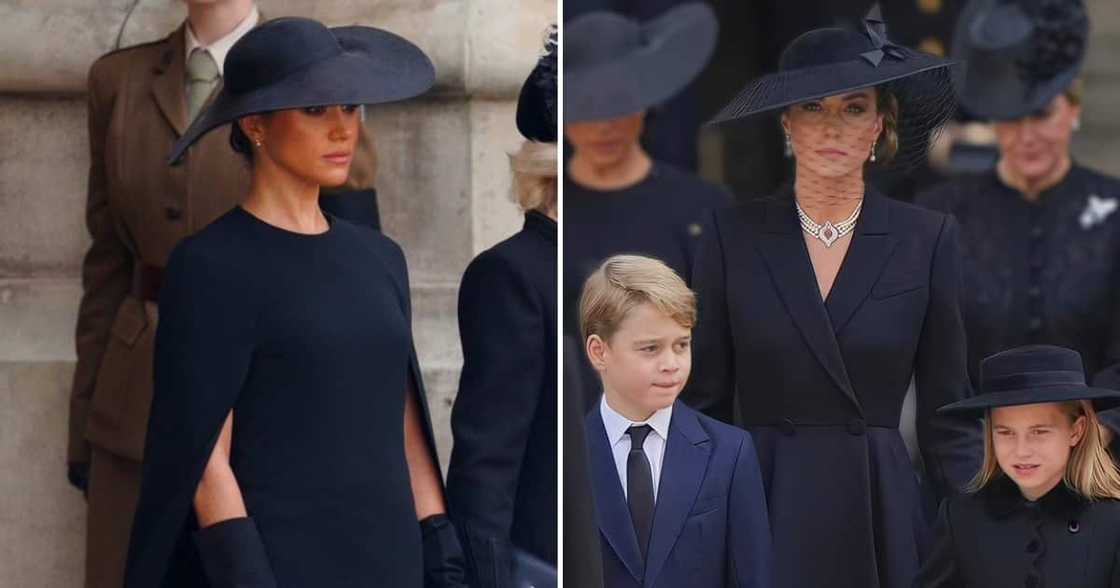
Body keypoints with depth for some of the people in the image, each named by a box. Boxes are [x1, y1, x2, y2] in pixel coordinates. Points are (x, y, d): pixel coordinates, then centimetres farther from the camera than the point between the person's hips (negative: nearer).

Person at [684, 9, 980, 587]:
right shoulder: (733, 234, 2)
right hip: (760, 517, 0)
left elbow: (946, 413, 4)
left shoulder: (927, 239, 2)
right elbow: (705, 399, 4)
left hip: (881, 516, 0)